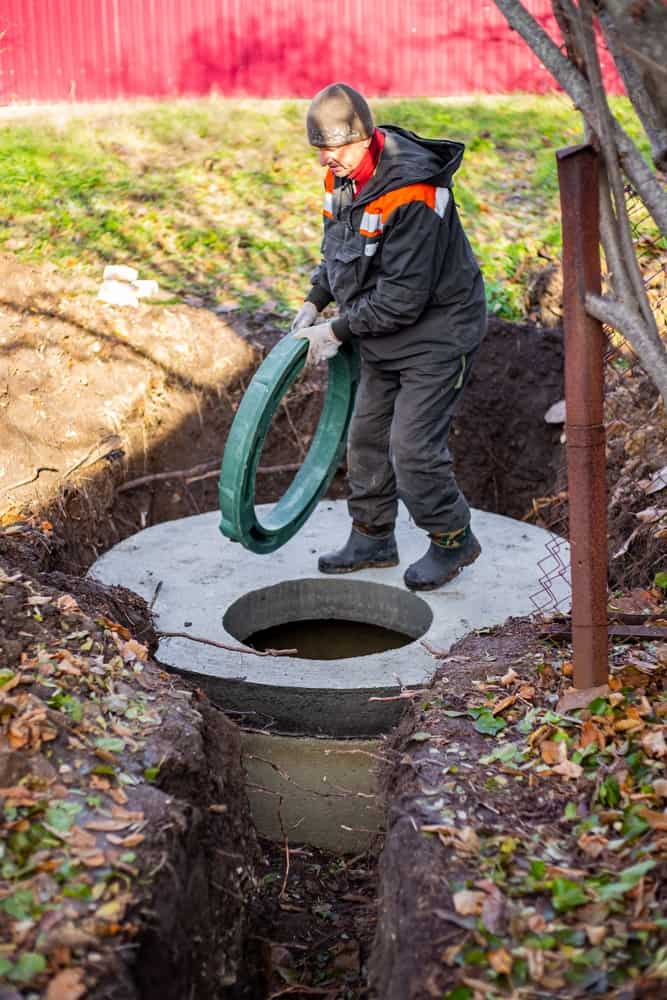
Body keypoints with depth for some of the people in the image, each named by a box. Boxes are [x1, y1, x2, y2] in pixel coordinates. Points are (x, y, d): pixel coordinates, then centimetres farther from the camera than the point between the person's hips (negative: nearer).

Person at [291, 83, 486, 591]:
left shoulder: (410, 195, -29)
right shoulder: (342, 177, -1)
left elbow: (403, 297, -29)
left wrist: (338, 331, -21)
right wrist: (315, 302, 3)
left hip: (436, 332, -9)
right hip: (385, 336, 9)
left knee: (413, 448, -8)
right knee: (367, 436, 14)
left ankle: (453, 540, 16)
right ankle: (372, 538, 31)